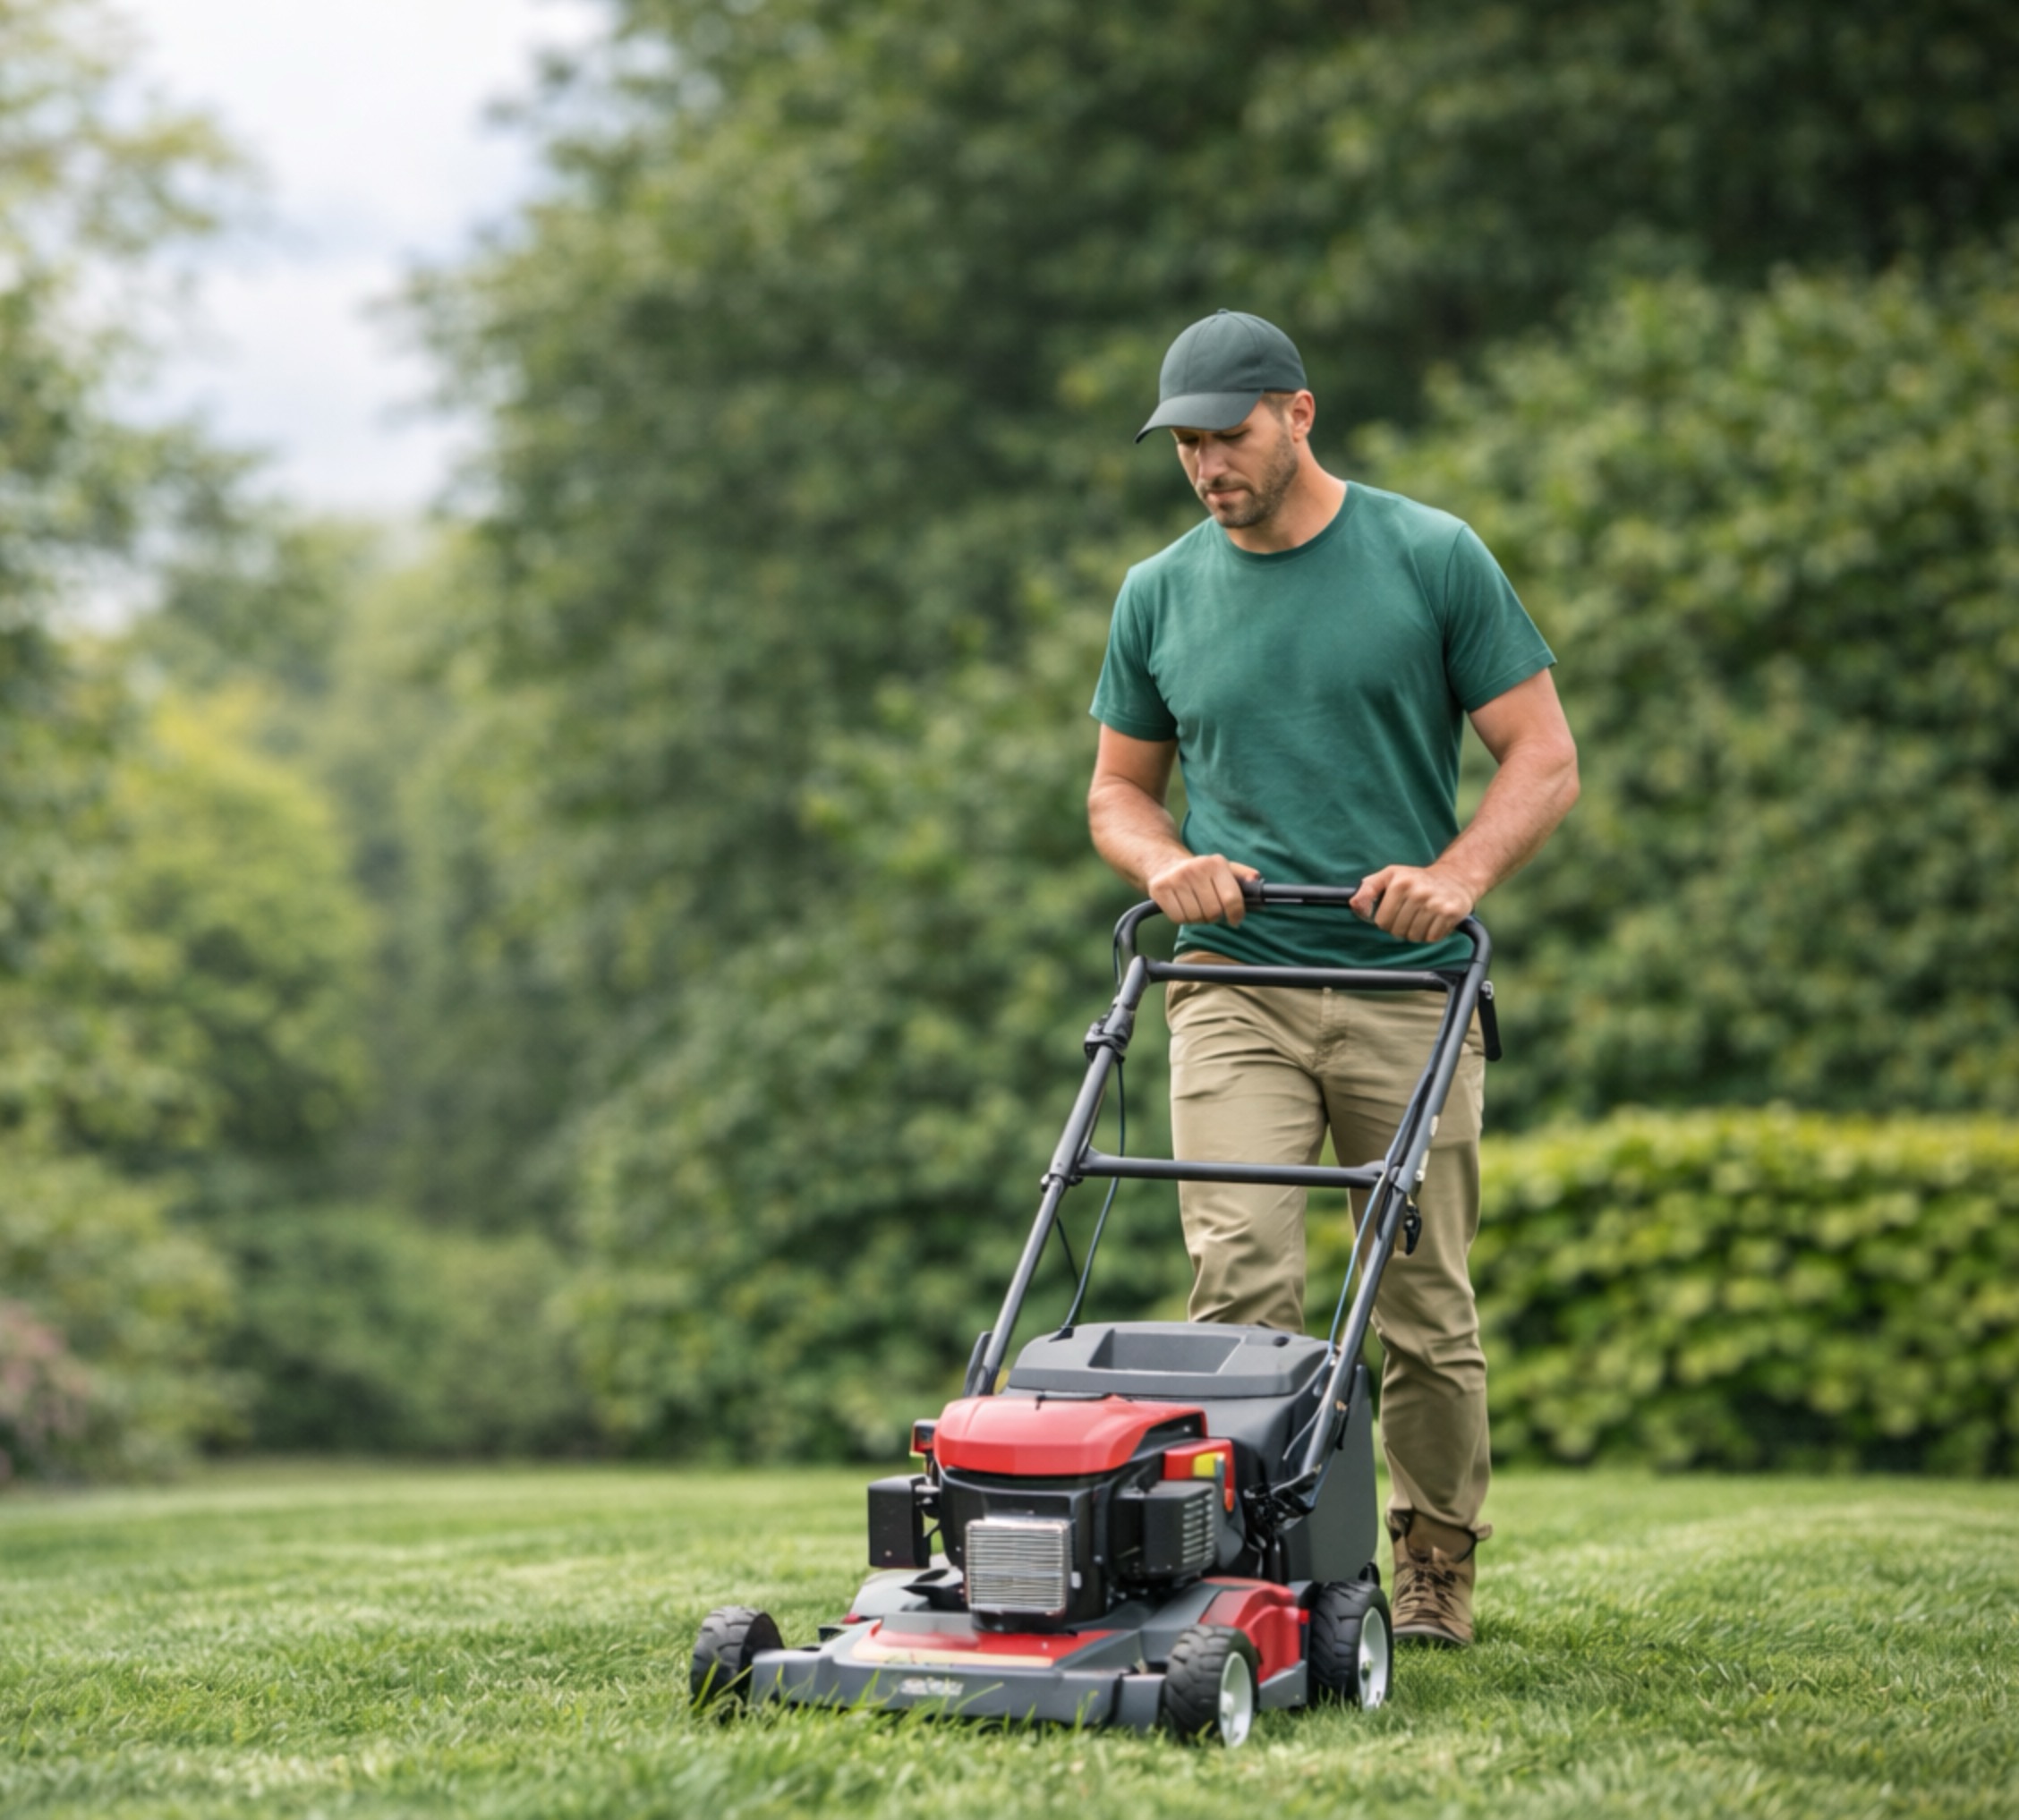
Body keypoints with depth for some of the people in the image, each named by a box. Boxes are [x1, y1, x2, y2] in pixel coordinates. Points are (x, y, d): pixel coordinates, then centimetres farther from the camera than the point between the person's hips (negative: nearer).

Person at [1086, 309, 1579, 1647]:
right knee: (1244, 1283, -14)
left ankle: (1436, 1563, 20)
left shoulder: (1435, 559, 1)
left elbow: (1544, 758, 1)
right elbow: (1119, 790, 18)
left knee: (1427, 1309, 4)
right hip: (1234, 989, 1)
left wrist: (1456, 877, -16)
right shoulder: (1161, 596, 9)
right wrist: (1167, 863, -5)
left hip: (1409, 990, -1)